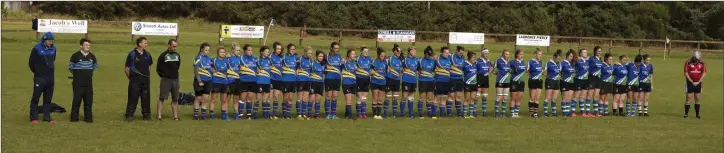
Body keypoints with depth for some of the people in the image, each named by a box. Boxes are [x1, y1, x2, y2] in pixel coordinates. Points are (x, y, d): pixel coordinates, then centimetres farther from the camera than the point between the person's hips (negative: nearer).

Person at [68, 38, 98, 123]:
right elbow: (70, 66, 2)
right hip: (78, 84, -4)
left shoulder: (92, 56, 6)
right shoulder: (76, 55, -8)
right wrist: (76, 74, 12)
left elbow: (95, 66, 24)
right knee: (76, 101, -1)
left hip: (88, 83, 4)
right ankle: (74, 118, 7)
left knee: (88, 101, 5)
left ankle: (88, 118, 12)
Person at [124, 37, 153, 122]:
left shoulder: (147, 54, 10)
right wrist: (130, 78, 1)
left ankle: (146, 115, 17)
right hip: (135, 81, -5)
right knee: (133, 98, -6)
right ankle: (129, 115, -1)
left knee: (146, 98, 8)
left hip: (146, 80, 5)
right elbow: (127, 68, 0)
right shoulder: (132, 54, -5)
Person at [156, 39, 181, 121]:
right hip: (166, 80, -5)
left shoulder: (177, 55, 12)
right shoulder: (163, 56, -3)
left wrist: (175, 76, 15)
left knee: (175, 99, 7)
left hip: (175, 80, 5)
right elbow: (158, 69, 0)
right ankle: (159, 116, -8)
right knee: (161, 98, -7)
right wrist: (164, 76, 0)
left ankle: (175, 116, 11)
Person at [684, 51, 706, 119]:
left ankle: (697, 114, 11)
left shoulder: (702, 63, 1)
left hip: (698, 83, 3)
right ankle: (686, 114, 3)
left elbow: (704, 73, 3)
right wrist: (692, 82, -11)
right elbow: (686, 73, -9)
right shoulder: (688, 62, -9)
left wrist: (698, 82, -6)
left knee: (697, 99, 5)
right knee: (688, 98, -4)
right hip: (690, 83, -3)